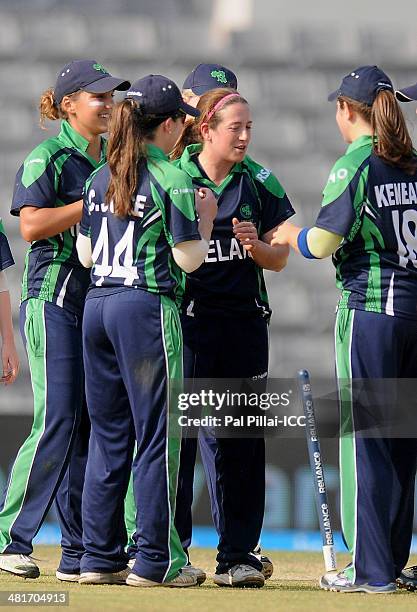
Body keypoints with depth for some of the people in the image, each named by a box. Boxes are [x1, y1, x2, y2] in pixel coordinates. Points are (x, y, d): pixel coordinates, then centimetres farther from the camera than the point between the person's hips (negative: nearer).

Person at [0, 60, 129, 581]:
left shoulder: (115, 158, 16)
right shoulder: (48, 157, -5)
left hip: (102, 297, 7)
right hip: (54, 297, -7)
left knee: (92, 422, 5)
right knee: (57, 419, -13)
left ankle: (79, 551, 7)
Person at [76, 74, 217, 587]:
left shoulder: (100, 178, 11)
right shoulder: (172, 180, -8)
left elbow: (86, 254, 15)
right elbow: (188, 259, -9)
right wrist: (206, 220, 8)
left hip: (96, 305, 7)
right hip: (147, 307, -7)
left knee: (107, 433, 11)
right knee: (156, 431, -1)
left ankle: (100, 556, 12)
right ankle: (154, 561, -1)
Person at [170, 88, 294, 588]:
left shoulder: (259, 182, 8)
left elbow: (278, 260, 11)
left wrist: (254, 244, -10)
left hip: (245, 322, 3)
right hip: (189, 319, -3)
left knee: (241, 438, 4)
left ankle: (237, 554, 9)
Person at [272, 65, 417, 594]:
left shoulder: (355, 165, -9)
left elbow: (322, 243, -11)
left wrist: (292, 235, 9)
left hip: (369, 309, -6)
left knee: (364, 437, -2)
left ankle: (371, 569, -2)